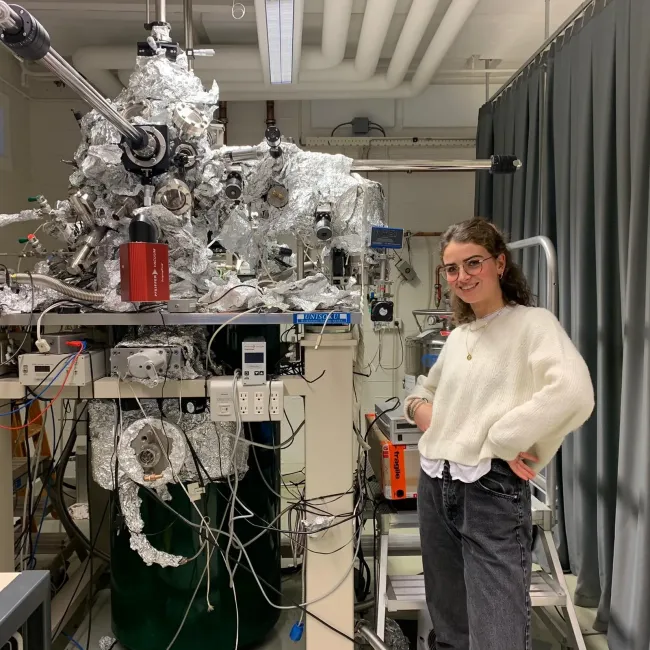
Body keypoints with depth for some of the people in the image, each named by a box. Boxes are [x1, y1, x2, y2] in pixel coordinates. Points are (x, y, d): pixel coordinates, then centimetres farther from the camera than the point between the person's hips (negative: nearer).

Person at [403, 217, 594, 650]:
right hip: (436, 485, 7)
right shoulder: (457, 337, 12)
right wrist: (417, 404, 7)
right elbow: (428, 386, 29)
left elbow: (574, 393, -26)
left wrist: (503, 441, -20)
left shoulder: (533, 323, -8)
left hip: (493, 490, -7)